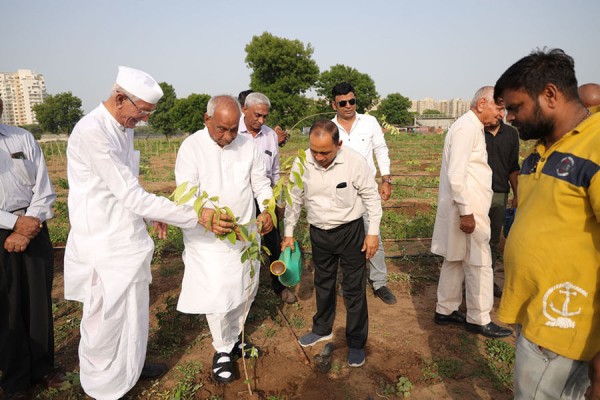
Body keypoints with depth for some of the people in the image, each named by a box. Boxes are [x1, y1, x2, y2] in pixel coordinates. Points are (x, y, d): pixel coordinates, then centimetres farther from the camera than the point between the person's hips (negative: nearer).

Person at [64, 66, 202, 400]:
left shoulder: (124, 127, 8)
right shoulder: (91, 132, -23)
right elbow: (131, 196, -26)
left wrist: (153, 213, 5)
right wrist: (195, 215, -24)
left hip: (128, 237, 9)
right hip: (104, 245, -8)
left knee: (133, 311, 20)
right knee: (106, 319, 8)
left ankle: (130, 367, 41)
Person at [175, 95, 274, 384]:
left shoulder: (248, 145, -2)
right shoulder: (191, 147, -12)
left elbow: (261, 184, 2)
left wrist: (268, 210, -18)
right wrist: (207, 217, -38)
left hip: (245, 232, 4)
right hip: (207, 236, -4)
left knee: (246, 288, 15)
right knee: (217, 293, -4)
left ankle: (234, 338, 38)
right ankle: (222, 349, 21)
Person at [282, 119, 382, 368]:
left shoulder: (354, 162, -19)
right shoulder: (301, 163, -11)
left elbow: (371, 197, -7)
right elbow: (295, 200, 3)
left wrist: (373, 232, -8)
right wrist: (289, 233, 7)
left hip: (351, 231, -3)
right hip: (319, 233, 3)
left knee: (354, 288, 4)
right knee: (323, 284, 19)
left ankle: (356, 343, 23)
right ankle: (322, 329, 41)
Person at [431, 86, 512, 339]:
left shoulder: (473, 127, 16)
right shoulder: (467, 127, -15)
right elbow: (456, 175, -23)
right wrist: (466, 212, -22)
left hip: (468, 207, 10)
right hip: (467, 209, -10)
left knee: (455, 260, 16)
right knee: (479, 264, 1)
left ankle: (445, 310, 28)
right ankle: (479, 320, 15)